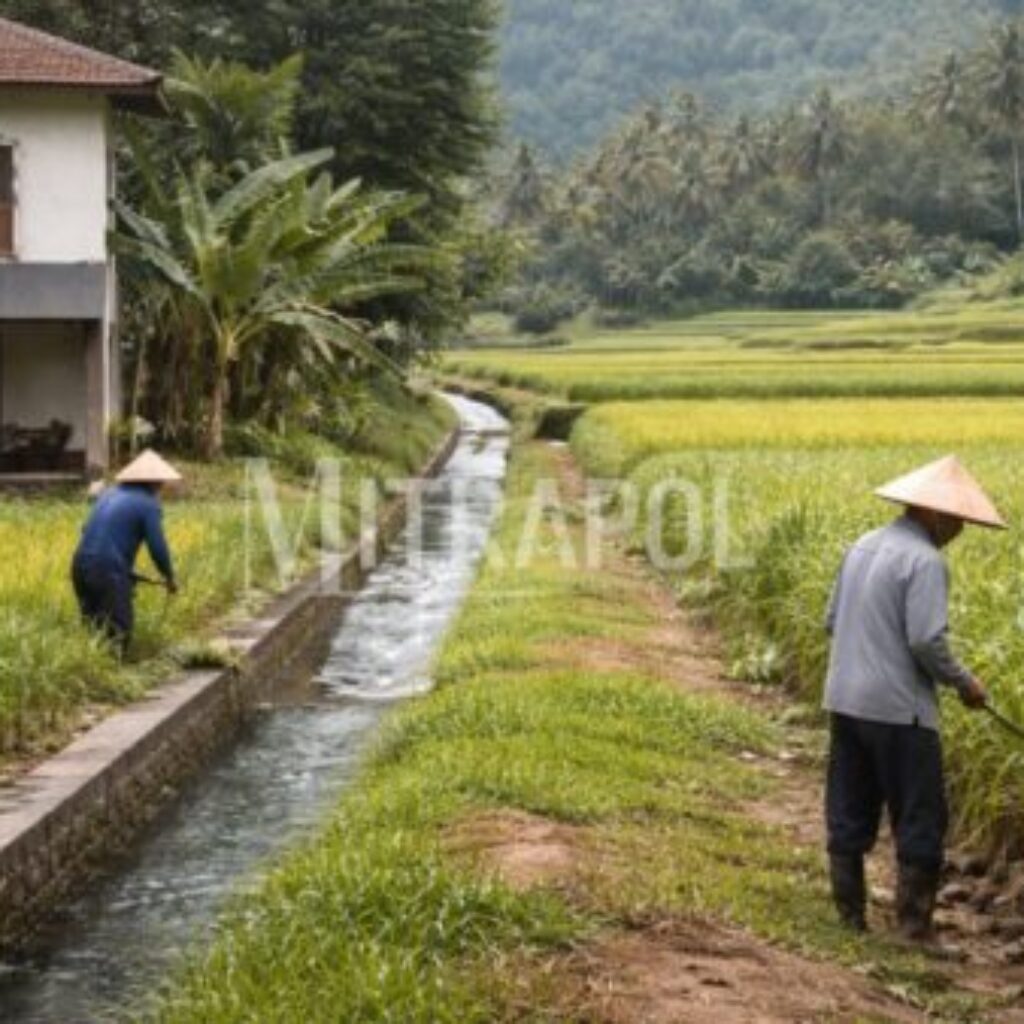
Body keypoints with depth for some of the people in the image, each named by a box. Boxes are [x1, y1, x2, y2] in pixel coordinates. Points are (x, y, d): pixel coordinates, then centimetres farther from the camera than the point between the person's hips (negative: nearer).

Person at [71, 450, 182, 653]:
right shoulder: (149, 505, -1)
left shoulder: (109, 494, 20)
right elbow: (158, 548, -5)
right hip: (110, 570, -7)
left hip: (80, 565, 7)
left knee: (93, 629, 13)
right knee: (118, 635, -6)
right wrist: (169, 578, 12)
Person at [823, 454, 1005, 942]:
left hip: (845, 701, 8)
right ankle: (914, 923, 4)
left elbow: (832, 621, 15)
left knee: (848, 816, 12)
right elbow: (927, 640, -20)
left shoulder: (863, 547, 11)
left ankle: (849, 916, 17)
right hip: (898, 709, -8)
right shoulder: (925, 560, -14)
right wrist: (963, 682, -5)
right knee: (921, 821, 3)